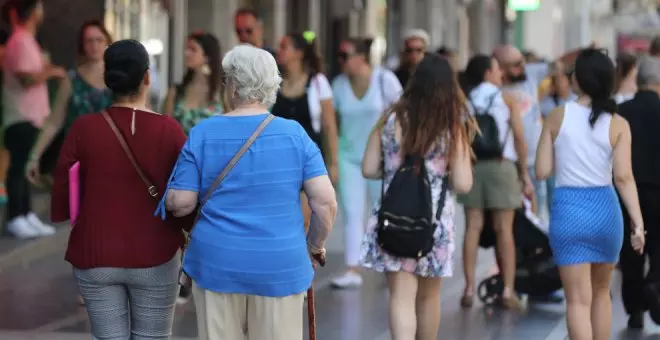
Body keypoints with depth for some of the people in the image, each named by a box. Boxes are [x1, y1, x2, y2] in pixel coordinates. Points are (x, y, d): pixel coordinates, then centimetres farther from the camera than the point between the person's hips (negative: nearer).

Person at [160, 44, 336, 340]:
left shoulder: (202, 134, -3)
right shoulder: (294, 135, -3)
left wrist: (169, 200, 18)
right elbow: (326, 202, -7)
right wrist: (316, 244, 10)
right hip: (280, 269, 0)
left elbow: (181, 203, -4)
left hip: (216, 264, 0)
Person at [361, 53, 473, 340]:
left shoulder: (392, 119, -4)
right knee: (428, 296, 18)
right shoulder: (452, 128, -8)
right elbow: (462, 185, -10)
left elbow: (369, 169, 0)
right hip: (434, 221, 0)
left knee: (402, 296, -3)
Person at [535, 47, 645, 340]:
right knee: (601, 292, 21)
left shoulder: (558, 117, -4)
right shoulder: (618, 125, -3)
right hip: (605, 209, 2)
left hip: (568, 209, -2)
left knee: (578, 300, -1)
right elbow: (623, 177, -11)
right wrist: (638, 222, -11)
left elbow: (542, 171, -2)